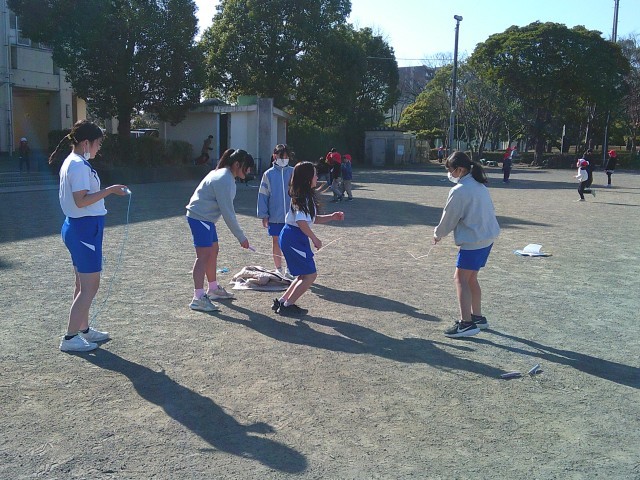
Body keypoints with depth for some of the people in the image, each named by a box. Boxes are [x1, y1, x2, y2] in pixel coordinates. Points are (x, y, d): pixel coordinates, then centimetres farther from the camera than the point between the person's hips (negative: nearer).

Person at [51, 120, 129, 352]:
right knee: (90, 286, -5)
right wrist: (109, 190, -23)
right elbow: (81, 201, -25)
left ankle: (83, 329, 29)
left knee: (83, 284, 18)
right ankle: (70, 338, 1)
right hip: (85, 229, -11)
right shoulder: (79, 166, -18)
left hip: (78, 227, 11)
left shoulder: (72, 162, 14)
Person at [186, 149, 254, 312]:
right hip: (200, 217, -11)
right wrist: (241, 237, -17)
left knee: (213, 251, 17)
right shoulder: (224, 180, -21)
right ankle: (198, 298, -12)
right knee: (204, 255, -12)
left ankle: (213, 289, 31)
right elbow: (228, 212, -22)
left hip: (205, 218, 11)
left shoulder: (223, 174, 11)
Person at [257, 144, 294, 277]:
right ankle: (279, 269, 24)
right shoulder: (269, 174, -2)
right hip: (274, 216, 0)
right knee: (276, 241, 11)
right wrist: (264, 215, -3)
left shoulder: (293, 172, -1)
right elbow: (263, 195, 0)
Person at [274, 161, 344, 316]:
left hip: (294, 238, 10)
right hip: (294, 238, -10)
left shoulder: (307, 196, 16)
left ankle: (281, 301, 17)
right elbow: (301, 222, -24)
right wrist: (314, 239, -15)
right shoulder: (303, 197, -16)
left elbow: (312, 219, 21)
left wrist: (332, 217, 13)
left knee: (304, 275, 15)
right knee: (310, 275, -4)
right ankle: (287, 305, 0)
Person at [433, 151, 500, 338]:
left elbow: (449, 218, -9)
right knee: (471, 278, 18)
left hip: (473, 240, -9)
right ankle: (477, 317, 26)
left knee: (461, 279, -4)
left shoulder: (459, 191, -17)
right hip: (487, 237, 9)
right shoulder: (480, 185, 10)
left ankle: (466, 323, -6)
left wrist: (438, 234, 10)